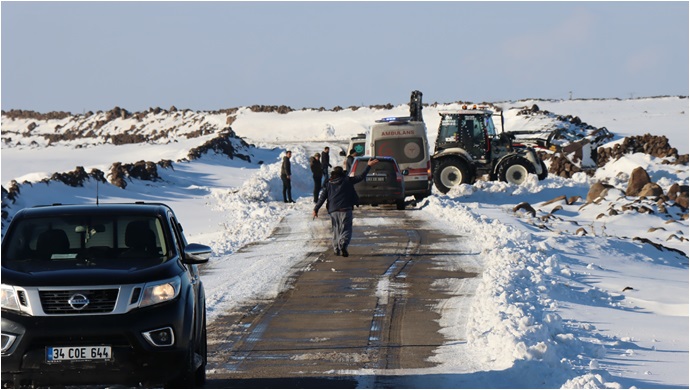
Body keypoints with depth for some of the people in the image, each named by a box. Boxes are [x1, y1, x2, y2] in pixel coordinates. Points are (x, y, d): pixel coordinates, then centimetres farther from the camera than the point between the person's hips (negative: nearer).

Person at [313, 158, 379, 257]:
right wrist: (368, 166, 13)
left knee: (336, 230, 15)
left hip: (333, 210, 3)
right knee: (346, 229, -4)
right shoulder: (347, 181, 2)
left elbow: (322, 198, 6)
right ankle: (343, 244, -30)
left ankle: (336, 249, 10)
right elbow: (361, 177, 4)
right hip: (345, 209, -3)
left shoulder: (329, 184, 9)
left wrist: (316, 209, 7)